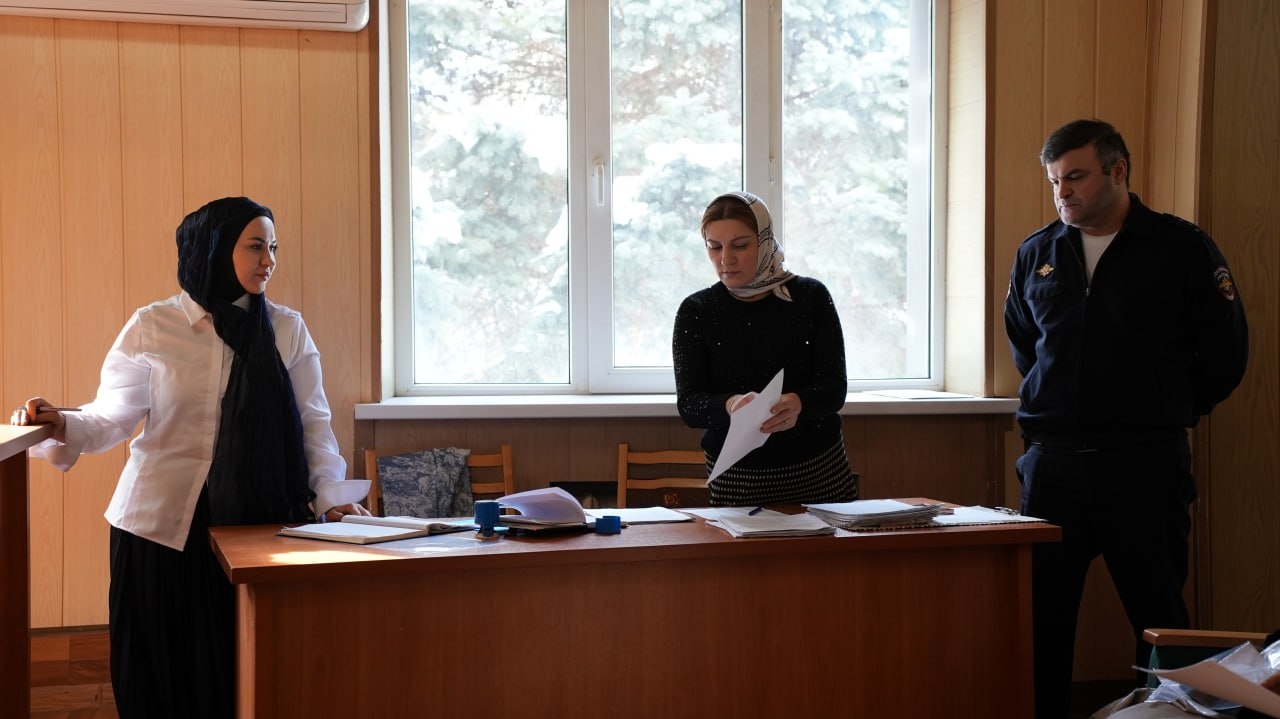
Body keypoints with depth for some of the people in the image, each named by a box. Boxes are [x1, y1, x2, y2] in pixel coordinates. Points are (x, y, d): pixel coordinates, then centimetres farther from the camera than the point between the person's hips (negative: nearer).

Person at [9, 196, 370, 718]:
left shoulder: (287, 330, 6)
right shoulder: (152, 328, 1)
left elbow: (313, 420, 6)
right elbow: (110, 418, 1)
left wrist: (330, 497, -6)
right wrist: (62, 428, -18)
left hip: (256, 525, 1)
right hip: (163, 526, -1)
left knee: (239, 673, 2)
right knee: (164, 673, 6)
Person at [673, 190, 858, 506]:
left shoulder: (811, 297, -3)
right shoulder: (696, 311, -2)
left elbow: (835, 388, -9)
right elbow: (688, 404, -10)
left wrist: (797, 405, -31)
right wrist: (730, 406, -32)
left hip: (819, 471, 0)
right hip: (737, 478, 0)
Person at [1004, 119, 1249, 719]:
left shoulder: (1183, 249, -2)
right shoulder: (1036, 253, 8)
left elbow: (1225, 354, 4)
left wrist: (1166, 412, 9)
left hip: (1146, 463, -3)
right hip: (1051, 460, 3)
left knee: (1159, 617, 4)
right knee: (1041, 618, 4)